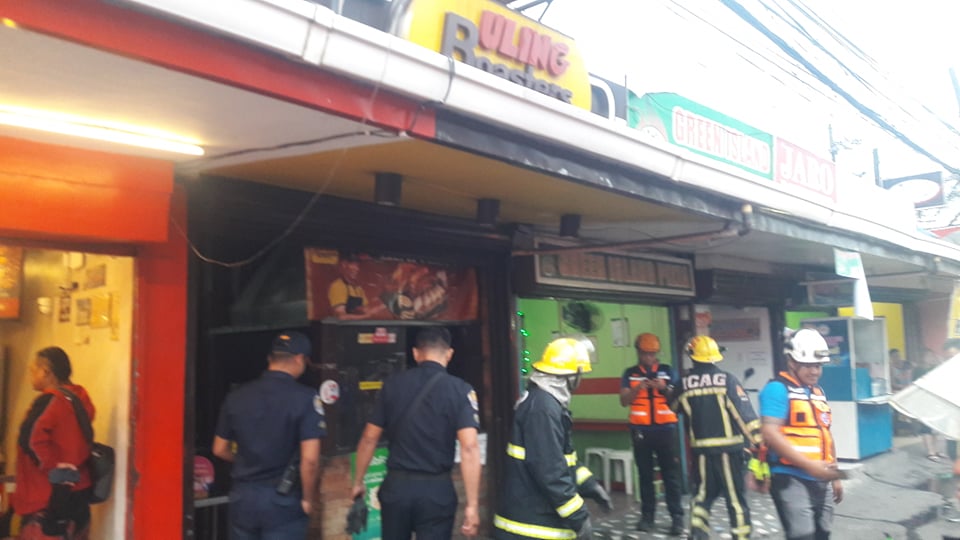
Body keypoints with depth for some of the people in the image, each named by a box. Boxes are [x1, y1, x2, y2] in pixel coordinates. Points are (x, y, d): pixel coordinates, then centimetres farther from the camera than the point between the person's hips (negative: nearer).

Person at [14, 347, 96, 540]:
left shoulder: (49, 401, -15)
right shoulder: (78, 398, 10)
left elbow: (31, 438, -29)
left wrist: (54, 468, -19)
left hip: (51, 495, -8)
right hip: (75, 492, 8)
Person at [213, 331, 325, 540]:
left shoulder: (237, 396, 2)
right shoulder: (305, 398, -14)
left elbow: (220, 449, 11)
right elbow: (310, 459, -19)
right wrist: (308, 499, -5)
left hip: (242, 497, 5)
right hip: (282, 501, -4)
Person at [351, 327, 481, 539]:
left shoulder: (393, 384, 2)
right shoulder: (460, 390, -7)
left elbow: (369, 439, 6)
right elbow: (469, 448, -16)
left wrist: (358, 482, 18)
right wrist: (472, 504, -14)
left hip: (396, 485, 3)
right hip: (436, 489, -3)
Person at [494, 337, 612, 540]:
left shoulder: (543, 400, 12)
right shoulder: (543, 407, -22)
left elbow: (563, 458, 21)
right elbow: (550, 471, -26)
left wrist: (589, 485, 17)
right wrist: (578, 516, -20)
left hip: (535, 515, 10)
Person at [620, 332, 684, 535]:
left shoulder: (666, 371, 6)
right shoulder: (630, 374, 5)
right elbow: (624, 401, -2)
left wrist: (665, 389, -16)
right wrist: (638, 388, -19)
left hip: (665, 428, 0)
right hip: (641, 430, 1)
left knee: (670, 473, 0)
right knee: (645, 474, 6)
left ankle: (677, 516, 4)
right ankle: (647, 515, 13)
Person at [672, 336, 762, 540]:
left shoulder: (684, 383, 0)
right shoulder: (727, 380, -9)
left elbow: (676, 407, 17)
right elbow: (745, 413, -13)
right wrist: (757, 441, -9)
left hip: (701, 449, 3)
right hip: (728, 448, -2)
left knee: (702, 494, 16)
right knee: (735, 497, 7)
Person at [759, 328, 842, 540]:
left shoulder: (818, 392, 16)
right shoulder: (778, 389, -11)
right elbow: (770, 435, -20)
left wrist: (835, 476, 22)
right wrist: (809, 465, -23)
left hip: (821, 482, 9)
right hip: (791, 479, -9)